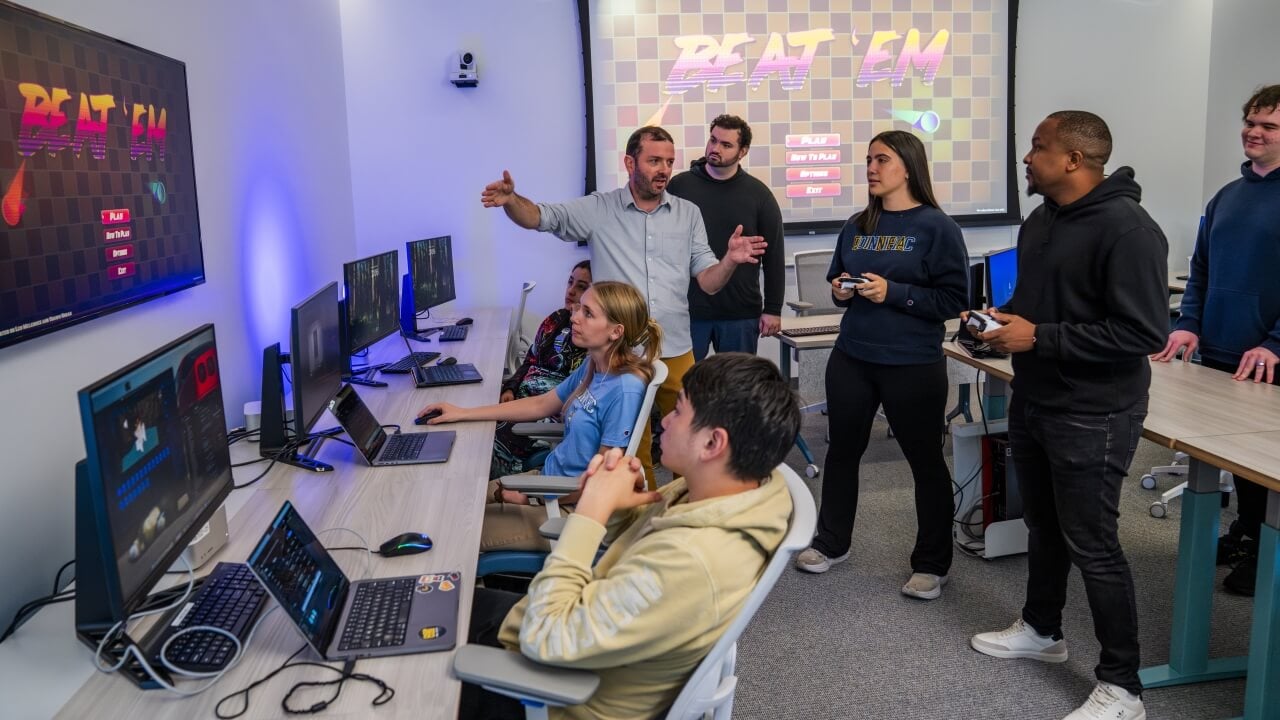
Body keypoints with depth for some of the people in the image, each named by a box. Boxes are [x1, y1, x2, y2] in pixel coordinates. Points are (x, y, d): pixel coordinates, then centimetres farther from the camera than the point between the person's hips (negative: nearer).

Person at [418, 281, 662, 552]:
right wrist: (461, 413, 13)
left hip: (569, 507, -8)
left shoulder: (625, 390, -25)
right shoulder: (591, 366, 1)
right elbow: (541, 405, 14)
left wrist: (530, 497, -15)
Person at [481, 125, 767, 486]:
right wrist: (510, 199, -30)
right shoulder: (598, 209, 0)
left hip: (676, 354, 2)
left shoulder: (688, 213, 6)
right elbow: (540, 217, -8)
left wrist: (730, 260, -18)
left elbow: (708, 282, 4)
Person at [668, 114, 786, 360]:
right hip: (686, 310, 0)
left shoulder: (759, 194, 1)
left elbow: (774, 257, 3)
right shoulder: (679, 186, 0)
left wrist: (773, 309, 0)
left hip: (741, 313, 1)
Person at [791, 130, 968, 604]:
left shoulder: (936, 227, -9)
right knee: (842, 450, 16)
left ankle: (932, 564, 24)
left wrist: (893, 293, -21)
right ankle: (831, 543, 35)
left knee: (925, 461, 8)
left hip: (913, 366, -5)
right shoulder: (856, 227, 6)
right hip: (851, 360, 6)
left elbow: (954, 299, -14)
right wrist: (841, 291, -5)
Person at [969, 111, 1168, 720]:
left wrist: (1038, 337, -23)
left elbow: (1143, 331, -25)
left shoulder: (1127, 229, -20)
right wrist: (1003, 318, 0)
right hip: (1033, 401, 9)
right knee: (1043, 524, 21)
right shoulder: (1041, 220, 8)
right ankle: (1041, 630, 40)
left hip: (1092, 415, -9)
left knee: (1092, 544, -2)